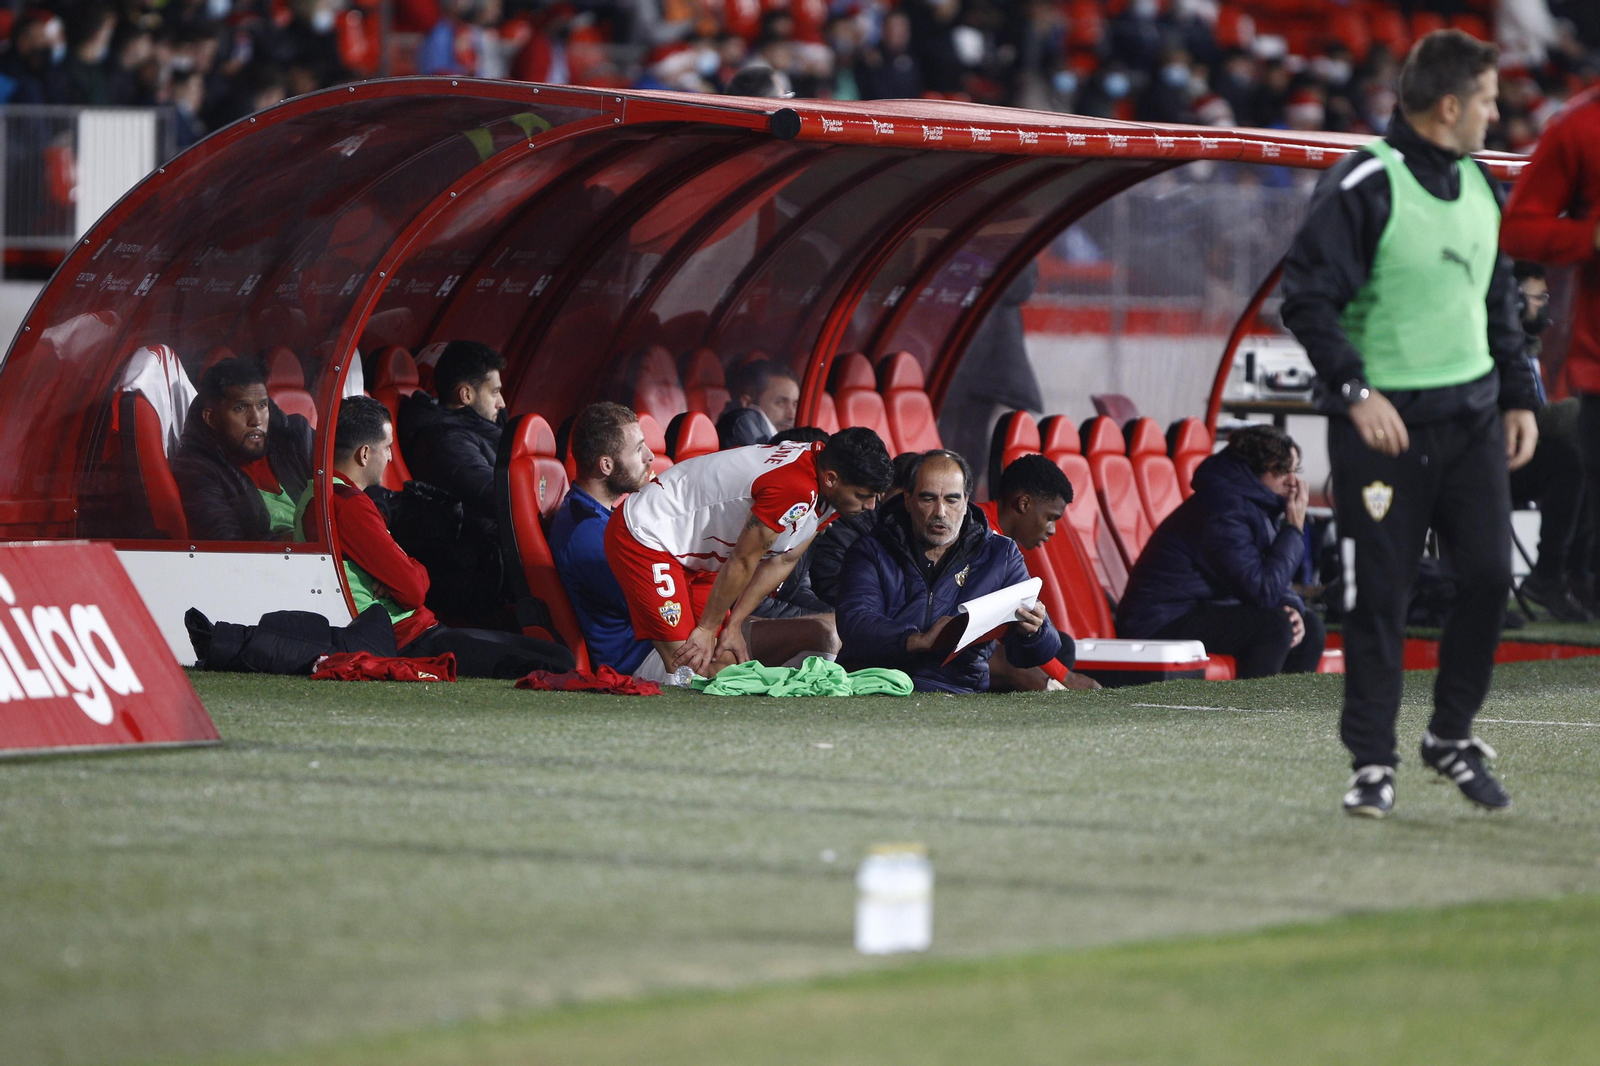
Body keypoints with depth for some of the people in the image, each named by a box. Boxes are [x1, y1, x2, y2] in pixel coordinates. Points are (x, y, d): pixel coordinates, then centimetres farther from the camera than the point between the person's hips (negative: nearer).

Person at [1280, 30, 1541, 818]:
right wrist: (1355, 392, -19)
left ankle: (1452, 736, 17)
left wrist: (1519, 397, 15)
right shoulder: (1363, 188, -12)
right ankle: (1373, 763, 7)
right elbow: (1307, 297, -14)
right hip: (1385, 422, -6)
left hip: (1472, 416, 6)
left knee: (1489, 575, 0)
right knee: (1382, 595, -2)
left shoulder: (1479, 187, 12)